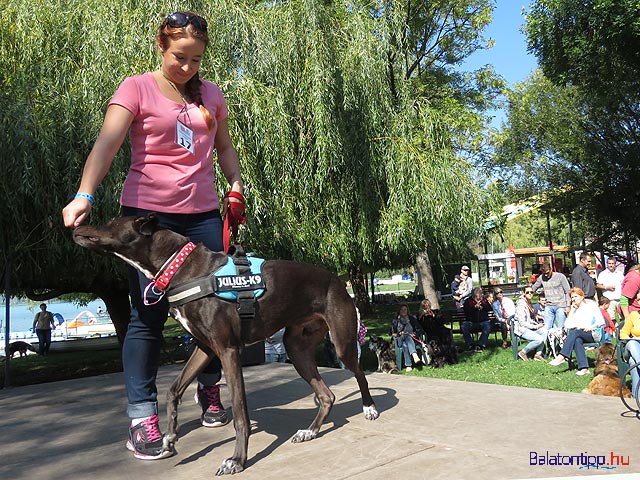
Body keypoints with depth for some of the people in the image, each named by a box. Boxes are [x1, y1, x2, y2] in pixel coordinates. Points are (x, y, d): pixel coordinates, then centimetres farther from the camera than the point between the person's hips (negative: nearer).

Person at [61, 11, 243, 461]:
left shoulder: (211, 94, 13)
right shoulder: (137, 88, -1)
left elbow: (224, 146, 23)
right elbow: (107, 143, -14)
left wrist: (236, 186, 6)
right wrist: (84, 195, -29)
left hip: (203, 213, 4)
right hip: (148, 212, -4)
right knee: (149, 314, -2)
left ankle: (210, 390, 28)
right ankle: (142, 416, 7)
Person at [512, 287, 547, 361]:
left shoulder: (529, 303, 13)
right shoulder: (521, 305, -16)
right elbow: (522, 323, -19)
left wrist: (539, 324, 2)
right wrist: (536, 327, -13)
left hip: (530, 327, 9)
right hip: (521, 329, -9)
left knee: (545, 331, -15)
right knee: (539, 339, -25)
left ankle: (538, 354, -10)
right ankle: (523, 352, -5)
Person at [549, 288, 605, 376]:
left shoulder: (591, 305, 11)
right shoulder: (575, 311, 23)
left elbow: (601, 321, 1)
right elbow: (567, 326, 8)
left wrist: (591, 327, -17)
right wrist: (572, 311, 9)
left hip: (595, 334, -4)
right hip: (581, 335, 4)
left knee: (574, 332, -34)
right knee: (577, 340, -34)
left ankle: (562, 357, -45)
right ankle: (584, 368, -43)